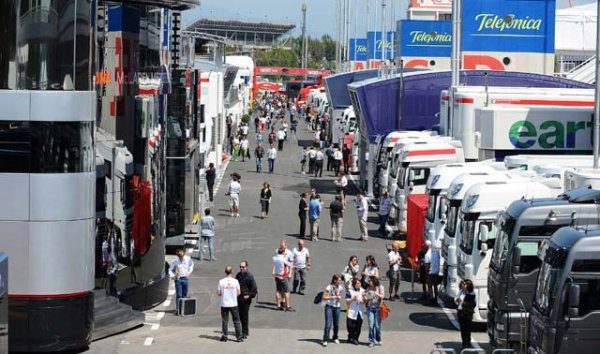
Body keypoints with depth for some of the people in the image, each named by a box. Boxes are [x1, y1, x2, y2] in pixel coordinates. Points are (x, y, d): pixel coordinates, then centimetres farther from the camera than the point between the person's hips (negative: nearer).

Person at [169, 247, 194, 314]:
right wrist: (172, 276, -14)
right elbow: (170, 269, -1)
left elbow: (191, 265, 18)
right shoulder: (175, 261, -11)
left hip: (185, 278, 3)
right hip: (178, 279, -3)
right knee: (178, 295, -7)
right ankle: (177, 309, -5)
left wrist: (189, 272, 8)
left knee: (185, 295, 10)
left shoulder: (188, 259, -4)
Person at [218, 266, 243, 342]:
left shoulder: (221, 281, -8)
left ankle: (224, 337, 14)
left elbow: (218, 293, -5)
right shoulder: (235, 281, -8)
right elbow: (238, 293, -3)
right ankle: (239, 337, 9)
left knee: (224, 321, 11)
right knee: (236, 321, 9)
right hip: (233, 304, 0)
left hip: (224, 304, 0)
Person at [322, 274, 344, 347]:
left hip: (337, 307, 5)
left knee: (336, 324, 10)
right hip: (329, 306, -5)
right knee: (328, 324, -11)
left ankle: (335, 338, 28)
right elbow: (324, 298, -14)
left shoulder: (340, 288, 0)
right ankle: (325, 340, -8)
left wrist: (339, 297, -9)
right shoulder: (329, 287, -14)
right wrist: (332, 297, -23)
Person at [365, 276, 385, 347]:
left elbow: (382, 296, -12)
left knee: (377, 325, -1)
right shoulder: (368, 289, 7)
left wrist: (374, 293, -21)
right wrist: (365, 297, -12)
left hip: (378, 308, -2)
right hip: (370, 308, 2)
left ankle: (378, 340, 16)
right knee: (371, 325, -5)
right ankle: (371, 341, 0)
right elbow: (366, 300, 10)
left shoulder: (380, 287, 0)